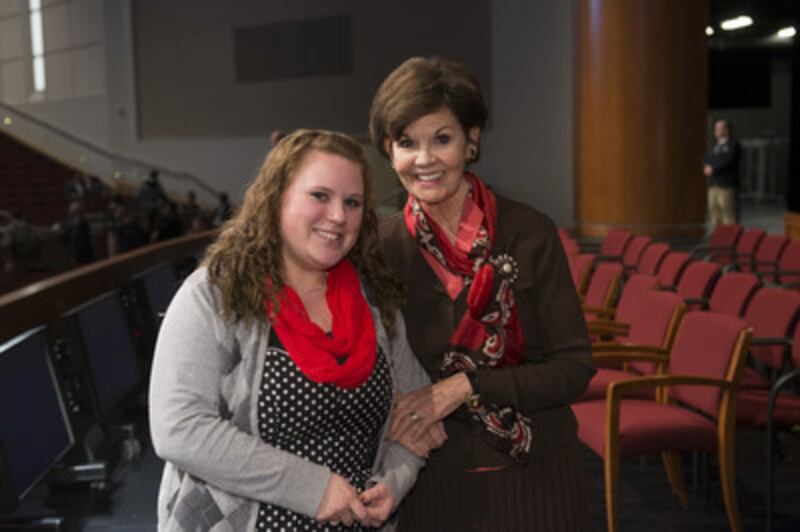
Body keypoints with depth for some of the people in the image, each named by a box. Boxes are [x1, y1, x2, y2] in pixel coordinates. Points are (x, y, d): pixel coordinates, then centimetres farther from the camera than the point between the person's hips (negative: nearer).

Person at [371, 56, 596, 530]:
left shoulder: (529, 233, -10)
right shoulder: (380, 248, -6)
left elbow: (575, 367, -11)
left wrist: (463, 388, -19)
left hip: (536, 478, 0)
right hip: (435, 485, 1)